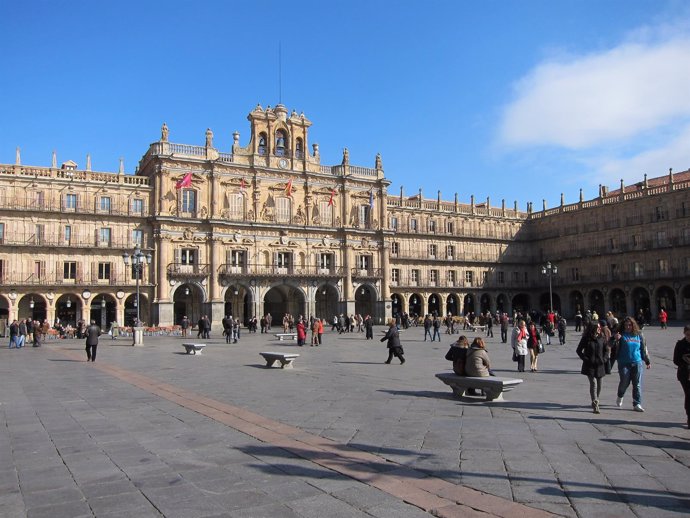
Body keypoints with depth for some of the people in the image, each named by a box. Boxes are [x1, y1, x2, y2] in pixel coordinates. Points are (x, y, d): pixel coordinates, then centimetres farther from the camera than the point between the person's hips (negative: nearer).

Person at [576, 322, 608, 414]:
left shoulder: (602, 338, 4)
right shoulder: (586, 339, -5)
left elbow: (606, 350, 15)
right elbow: (578, 350, 2)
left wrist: (604, 359, 1)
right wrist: (585, 359, -7)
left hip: (600, 365, 4)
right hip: (590, 365, -4)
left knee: (599, 385, 10)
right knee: (593, 383, -12)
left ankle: (595, 402, 28)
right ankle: (595, 405, -12)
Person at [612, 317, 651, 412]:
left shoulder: (639, 335, 7)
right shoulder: (621, 335, -3)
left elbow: (644, 349, 15)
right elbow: (615, 349, -9)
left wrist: (647, 361, 17)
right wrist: (617, 340, -27)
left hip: (637, 362, 3)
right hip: (624, 363, -2)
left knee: (637, 384, 2)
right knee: (624, 382, 3)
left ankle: (637, 404, 9)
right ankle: (620, 397, 32)